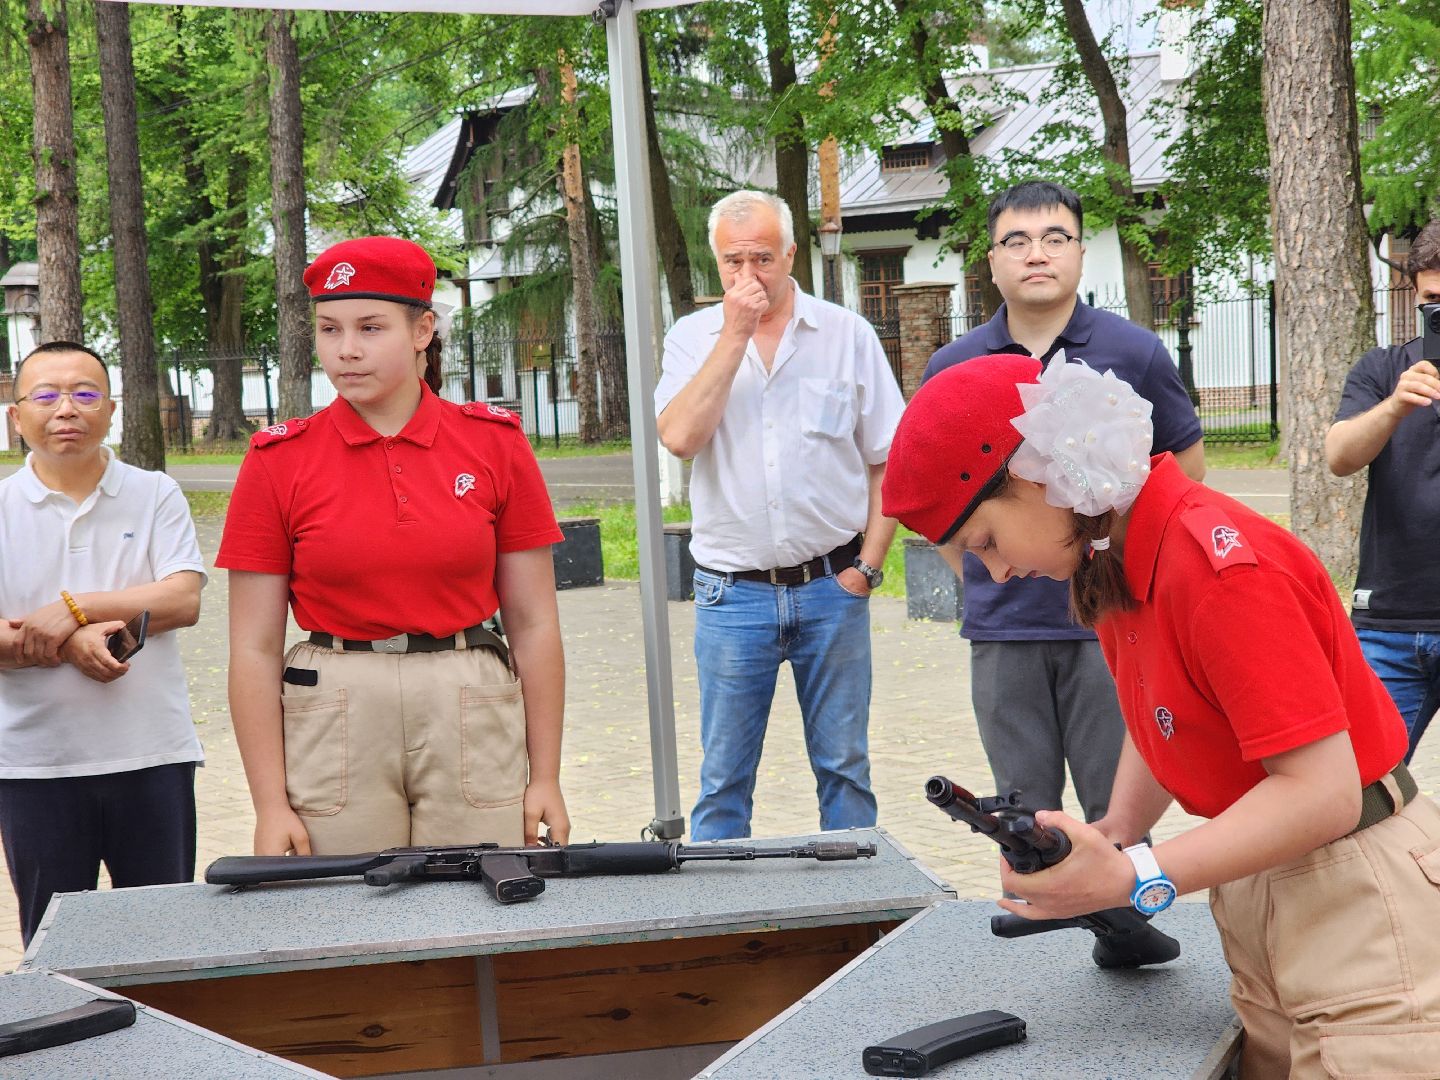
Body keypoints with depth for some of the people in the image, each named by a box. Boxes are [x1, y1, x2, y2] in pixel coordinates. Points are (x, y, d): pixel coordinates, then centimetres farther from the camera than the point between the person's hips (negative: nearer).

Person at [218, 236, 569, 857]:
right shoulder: (277, 461, 0)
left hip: (473, 716, 1)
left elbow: (533, 625, 3)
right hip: (333, 718, 0)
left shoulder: (495, 442, 1)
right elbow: (254, 648, -1)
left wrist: (545, 780, 1)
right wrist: (271, 806, -6)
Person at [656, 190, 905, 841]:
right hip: (732, 594, 0)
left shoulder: (848, 335, 3)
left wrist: (867, 566, -3)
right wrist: (735, 335, -13)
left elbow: (889, 462, 4)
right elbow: (679, 438, -14)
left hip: (832, 588, 0)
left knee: (844, 767, 9)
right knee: (724, 778, 5)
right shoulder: (692, 337, 4)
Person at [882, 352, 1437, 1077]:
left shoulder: (1219, 567, -24)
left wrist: (1135, 881, -25)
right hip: (1252, 899, 8)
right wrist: (1115, 835, -3)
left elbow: (1324, 792, -25)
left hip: (1351, 899, -8)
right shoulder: (1111, 567, 5)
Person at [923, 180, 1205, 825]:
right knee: (1023, 818, 12)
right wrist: (980, 568, 6)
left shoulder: (1134, 353, -1)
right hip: (1002, 628, 2)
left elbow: (1188, 466, 9)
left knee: (1117, 813, 4)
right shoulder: (951, 369, 4)